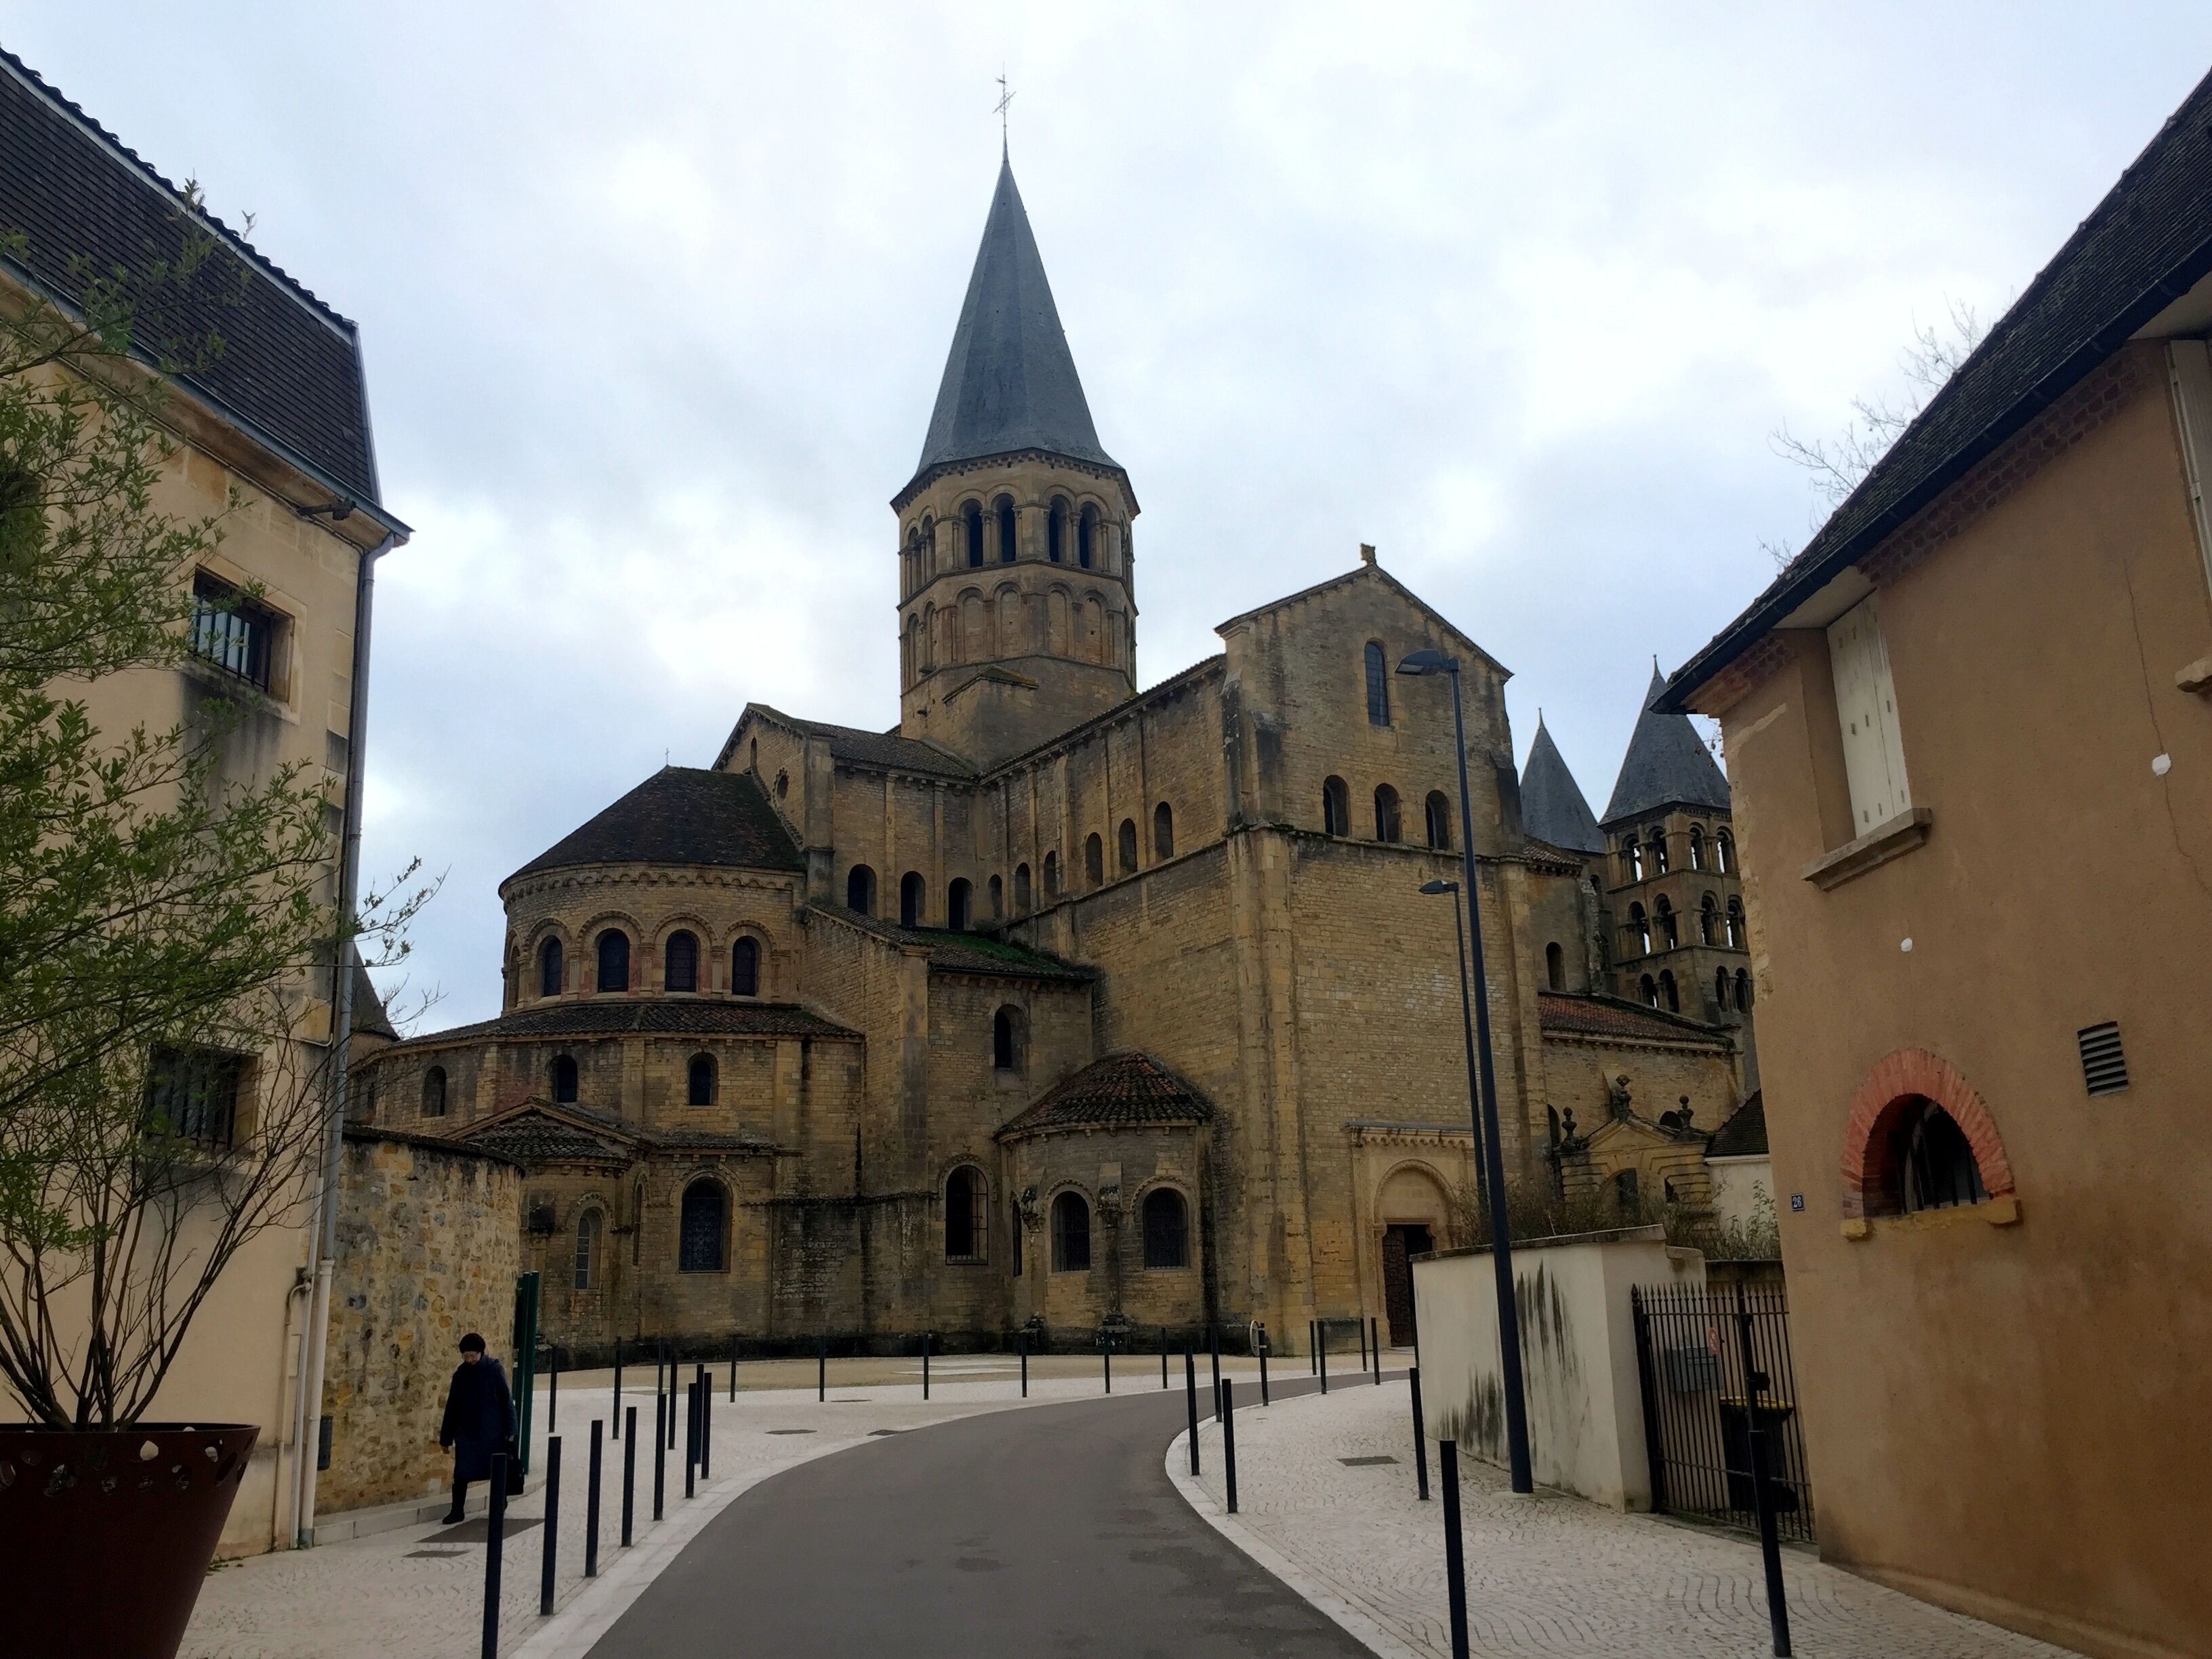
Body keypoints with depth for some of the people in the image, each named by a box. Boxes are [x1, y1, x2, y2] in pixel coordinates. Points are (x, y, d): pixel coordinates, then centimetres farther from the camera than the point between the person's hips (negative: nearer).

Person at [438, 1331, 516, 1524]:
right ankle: (457, 1511, 8)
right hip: (467, 1431, 3)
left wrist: (509, 1429, -9)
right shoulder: (461, 1374, 2)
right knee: (461, 1472, -3)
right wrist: (446, 1437, 8)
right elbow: (452, 1407, 8)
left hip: (492, 1432, -2)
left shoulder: (495, 1370, -8)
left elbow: (506, 1400, -5)